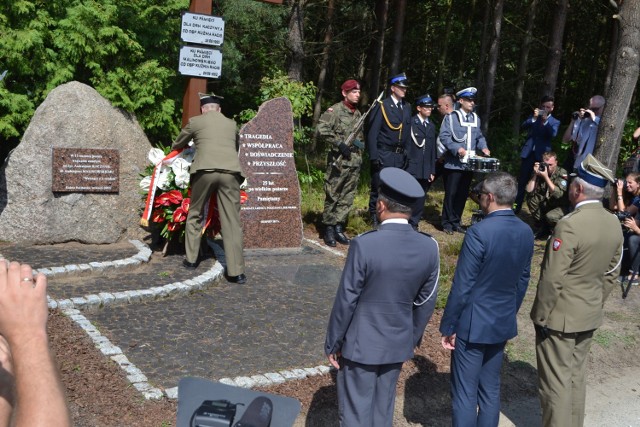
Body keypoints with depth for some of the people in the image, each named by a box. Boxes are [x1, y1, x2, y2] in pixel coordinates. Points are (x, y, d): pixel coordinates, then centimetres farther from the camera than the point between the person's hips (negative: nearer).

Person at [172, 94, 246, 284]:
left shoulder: (195, 121, 17)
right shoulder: (231, 124, 24)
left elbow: (176, 145, 32)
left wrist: (187, 149, 54)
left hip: (204, 171, -1)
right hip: (230, 172, 1)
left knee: (195, 215, 19)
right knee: (231, 221, 0)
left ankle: (191, 259, 25)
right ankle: (236, 271, -4)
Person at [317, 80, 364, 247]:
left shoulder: (358, 114, 16)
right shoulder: (335, 110, -6)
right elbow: (322, 129, -16)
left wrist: (359, 143, 10)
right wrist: (339, 143, -18)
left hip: (354, 162, 7)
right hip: (338, 161, -7)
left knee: (347, 197, 8)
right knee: (332, 196, -1)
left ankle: (339, 228, 16)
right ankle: (329, 229, 8)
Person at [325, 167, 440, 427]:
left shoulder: (364, 245, -23)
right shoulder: (429, 247, -8)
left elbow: (346, 301, -16)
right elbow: (426, 303, 2)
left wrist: (332, 344, -3)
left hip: (361, 344, -5)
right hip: (398, 343, 5)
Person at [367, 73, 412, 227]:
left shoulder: (407, 107, 11)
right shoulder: (382, 106, -5)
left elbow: (407, 132, 12)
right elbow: (372, 132, -8)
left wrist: (406, 153, 5)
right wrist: (373, 156, -13)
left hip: (399, 156, 5)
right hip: (383, 154, -5)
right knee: (378, 187, 2)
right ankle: (374, 217, 13)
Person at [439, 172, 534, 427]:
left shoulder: (479, 232, -22)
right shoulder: (526, 232, 0)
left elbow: (462, 286, -19)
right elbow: (523, 281, 10)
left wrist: (447, 327, -9)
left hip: (473, 324, -7)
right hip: (503, 322, 7)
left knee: (465, 393, 4)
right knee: (491, 389, 18)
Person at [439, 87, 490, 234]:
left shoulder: (475, 118, 15)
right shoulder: (451, 117, -3)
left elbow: (479, 137, 19)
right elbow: (444, 136, -11)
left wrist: (483, 147, -1)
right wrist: (457, 149, -23)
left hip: (469, 164, 6)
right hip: (454, 164, -6)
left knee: (463, 194, 10)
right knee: (451, 194, -3)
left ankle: (456, 222, 21)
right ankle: (447, 223, 8)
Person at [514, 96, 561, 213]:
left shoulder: (555, 122, 6)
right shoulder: (533, 117, 14)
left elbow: (553, 134, -13)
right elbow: (522, 127, -2)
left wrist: (545, 121, -25)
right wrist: (534, 118, -16)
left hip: (542, 155, -2)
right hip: (528, 153, 2)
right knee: (522, 181, 2)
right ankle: (516, 207, 7)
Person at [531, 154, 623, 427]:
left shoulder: (569, 225, -24)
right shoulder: (614, 224, 0)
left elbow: (552, 279, -22)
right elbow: (611, 274, 10)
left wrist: (540, 315, -10)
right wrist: (595, 304, 20)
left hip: (560, 317, -8)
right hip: (590, 315, 8)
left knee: (555, 382, 5)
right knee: (576, 377, 19)